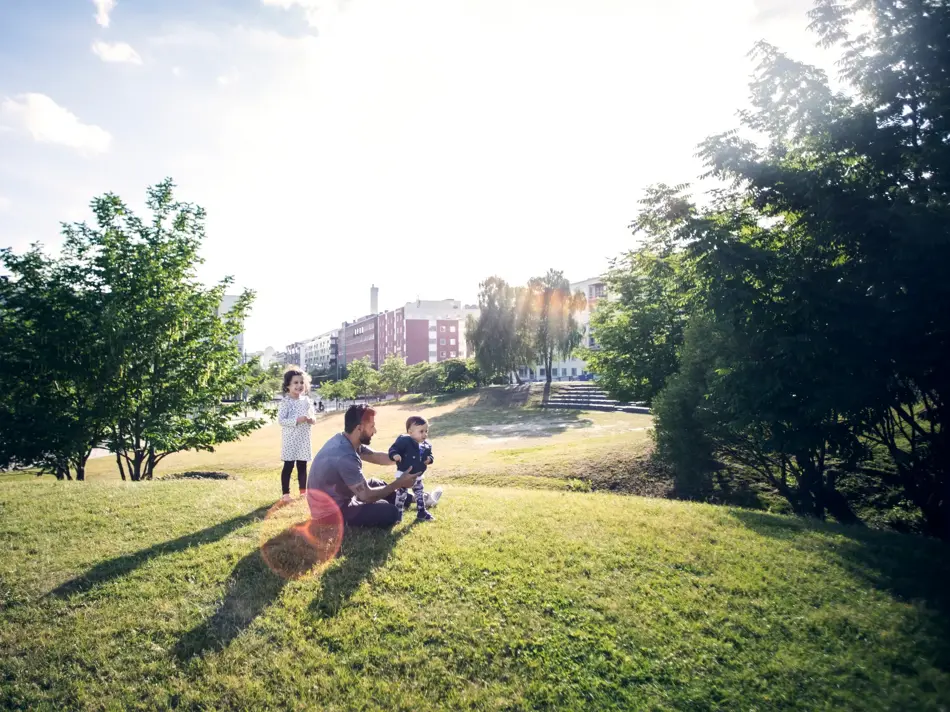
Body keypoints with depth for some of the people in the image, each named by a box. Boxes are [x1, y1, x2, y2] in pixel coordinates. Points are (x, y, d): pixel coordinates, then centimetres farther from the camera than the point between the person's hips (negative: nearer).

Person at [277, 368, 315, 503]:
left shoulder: (307, 401, 7)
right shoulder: (286, 402, -10)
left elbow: (312, 418, 15)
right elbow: (280, 420, -16)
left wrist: (312, 420, -8)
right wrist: (297, 420, -24)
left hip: (304, 439, 5)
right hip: (290, 439, -5)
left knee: (302, 466, 12)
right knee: (288, 466, 1)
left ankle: (303, 491, 23)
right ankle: (285, 493, 9)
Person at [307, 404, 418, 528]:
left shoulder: (343, 440, -2)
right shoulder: (345, 456, -32)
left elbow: (377, 457, 10)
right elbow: (366, 495, -25)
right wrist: (399, 483, -17)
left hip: (336, 499, 10)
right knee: (390, 513, -13)